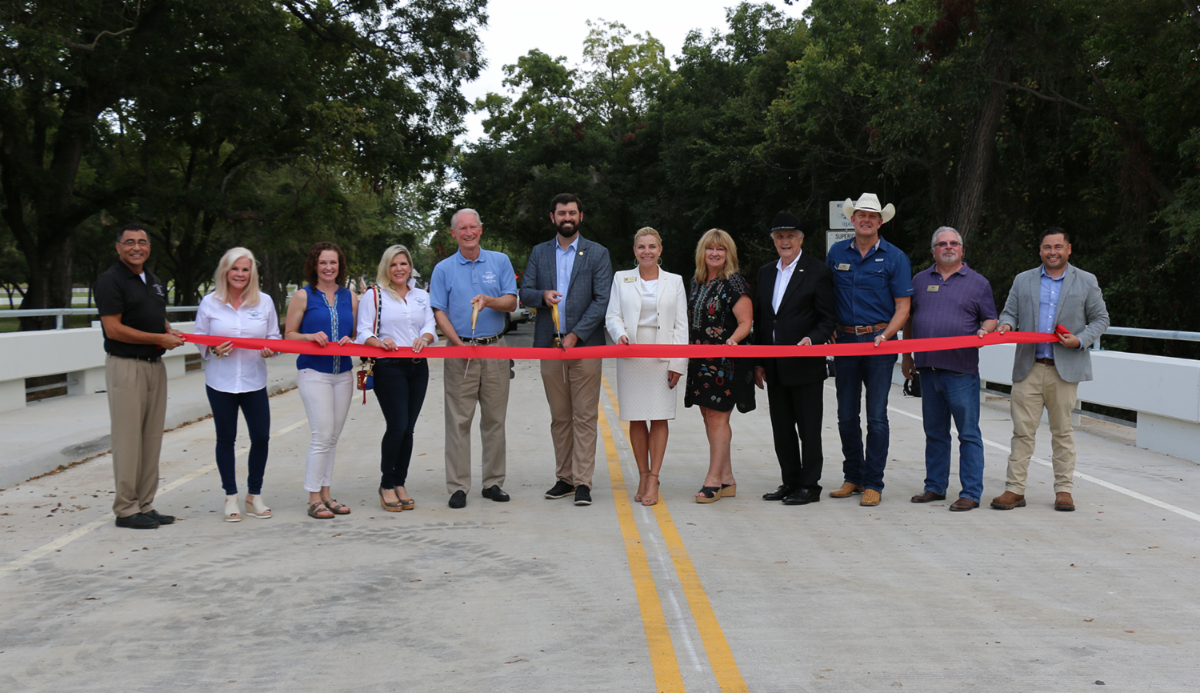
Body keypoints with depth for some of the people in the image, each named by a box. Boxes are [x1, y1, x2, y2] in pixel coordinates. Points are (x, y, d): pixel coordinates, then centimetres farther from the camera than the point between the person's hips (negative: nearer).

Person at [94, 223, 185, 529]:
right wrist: (160, 339, -14)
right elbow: (113, 329, -16)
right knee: (128, 439, -5)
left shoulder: (155, 282, 16)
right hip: (125, 366, -8)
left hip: (155, 364, 8)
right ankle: (126, 510, 3)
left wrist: (171, 331, 5)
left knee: (152, 438, 10)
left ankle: (145, 505, 17)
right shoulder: (110, 280, -9)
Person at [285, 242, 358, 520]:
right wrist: (311, 336, -16)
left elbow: (357, 335, 16)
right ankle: (314, 499, -2)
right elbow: (289, 335, 1)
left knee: (333, 437, 8)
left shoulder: (350, 297, 11)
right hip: (314, 373, -4)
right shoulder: (303, 296, 1)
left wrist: (350, 341, -6)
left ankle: (326, 493, 16)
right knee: (323, 436, -10)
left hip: (343, 374, 4)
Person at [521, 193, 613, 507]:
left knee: (585, 417, -5)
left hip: (584, 345, -3)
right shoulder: (539, 252, 14)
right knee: (559, 417, 8)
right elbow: (524, 293, 11)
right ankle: (564, 478, 15)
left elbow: (602, 300, -3)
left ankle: (583, 482, -3)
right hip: (550, 345, 3)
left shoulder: (597, 254, 4)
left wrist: (576, 335, -12)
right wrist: (542, 295, -12)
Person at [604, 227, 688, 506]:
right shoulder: (621, 279, 10)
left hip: (662, 358, -1)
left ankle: (653, 479, -1)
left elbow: (681, 325, 6)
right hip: (631, 356, 1)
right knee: (636, 419, 3)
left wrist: (678, 363, -3)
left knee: (659, 418, -4)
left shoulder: (674, 281, 9)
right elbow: (612, 316, 6)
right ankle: (643, 477, 11)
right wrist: (620, 335, -17)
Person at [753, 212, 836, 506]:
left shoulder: (818, 272, -4)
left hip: (805, 364, -6)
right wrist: (758, 362, 11)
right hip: (774, 367, 6)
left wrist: (811, 340, -24)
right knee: (781, 428, 11)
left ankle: (809, 485, 8)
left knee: (808, 428, 1)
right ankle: (790, 482, 22)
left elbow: (827, 320, -5)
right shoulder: (765, 272, 14)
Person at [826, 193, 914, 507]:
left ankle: (873, 483, 4)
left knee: (876, 416, -3)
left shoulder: (894, 257, 1)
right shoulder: (837, 253, 9)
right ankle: (853, 477, 20)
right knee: (846, 415, 8)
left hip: (879, 342, -3)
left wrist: (885, 335, -15)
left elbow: (903, 307, -1)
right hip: (845, 340, 3)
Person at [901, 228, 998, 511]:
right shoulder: (920, 280, 14)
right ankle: (935, 486, 21)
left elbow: (990, 318, 7)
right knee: (934, 432, 12)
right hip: (928, 367, 4)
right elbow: (909, 318, 19)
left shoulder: (977, 282, 6)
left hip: (961, 370, -4)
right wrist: (906, 356, 16)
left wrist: (984, 331, -15)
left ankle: (971, 493, 1)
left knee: (968, 433, -3)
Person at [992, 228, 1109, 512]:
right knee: (1022, 431, -1)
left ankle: (1064, 490, 15)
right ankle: (1015, 490, 3)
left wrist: (1080, 340, -8)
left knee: (1062, 431, 6)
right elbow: (1009, 311, 14)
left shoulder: (1087, 282, 8)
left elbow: (1100, 319, 9)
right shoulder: (1023, 280, 13)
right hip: (1028, 369, 1)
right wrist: (1006, 324, -10)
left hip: (1065, 369, -1)